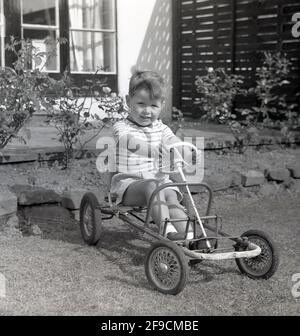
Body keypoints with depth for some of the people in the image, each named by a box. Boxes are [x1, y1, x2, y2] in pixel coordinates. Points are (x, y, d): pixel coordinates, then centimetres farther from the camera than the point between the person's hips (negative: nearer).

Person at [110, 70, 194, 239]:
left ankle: (188, 235, -37)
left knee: (171, 195, -26)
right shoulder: (122, 127, -3)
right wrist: (156, 150, -46)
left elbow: (175, 142, -6)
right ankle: (167, 231, -43)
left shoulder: (161, 128, 13)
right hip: (130, 183, -4)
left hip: (160, 180, 4)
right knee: (152, 187, -34)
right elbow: (131, 143, -27)